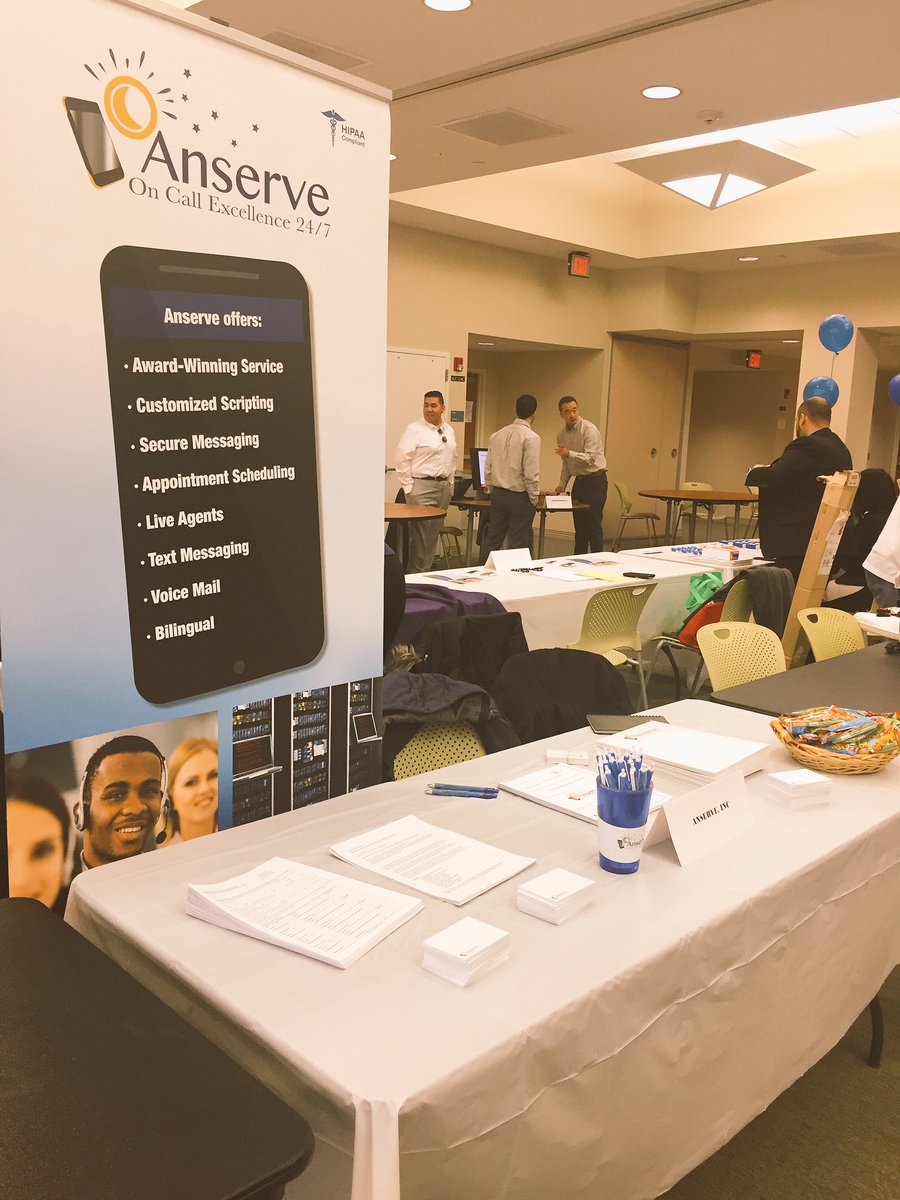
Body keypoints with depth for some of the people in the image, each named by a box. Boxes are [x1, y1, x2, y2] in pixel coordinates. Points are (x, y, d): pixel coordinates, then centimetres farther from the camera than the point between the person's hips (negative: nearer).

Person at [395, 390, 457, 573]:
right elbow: (402, 459, -11)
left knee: (434, 535, 11)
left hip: (444, 487, 7)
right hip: (422, 486, -6)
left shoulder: (449, 431, 13)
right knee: (420, 535, -7)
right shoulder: (414, 430, -8)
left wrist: (450, 485, 15)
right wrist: (408, 488, -13)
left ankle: (427, 571, 19)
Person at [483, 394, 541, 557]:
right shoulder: (531, 438, -14)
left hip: (498, 495, 6)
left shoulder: (496, 435, 5)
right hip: (520, 497, -6)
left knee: (492, 540, 13)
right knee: (518, 544, 3)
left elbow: (487, 468, 9)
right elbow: (531, 473, -17)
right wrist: (534, 498, -4)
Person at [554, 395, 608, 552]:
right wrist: (562, 485, 12)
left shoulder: (589, 429, -13)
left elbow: (590, 458, -22)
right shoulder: (561, 435, 9)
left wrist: (569, 453, -33)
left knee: (593, 524, -8)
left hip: (595, 480, -7)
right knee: (579, 525, 10)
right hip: (579, 481, 7)